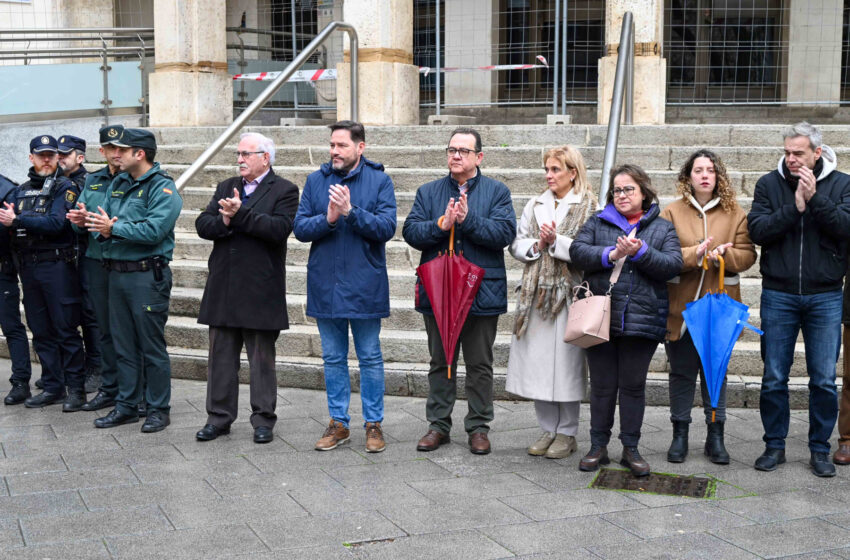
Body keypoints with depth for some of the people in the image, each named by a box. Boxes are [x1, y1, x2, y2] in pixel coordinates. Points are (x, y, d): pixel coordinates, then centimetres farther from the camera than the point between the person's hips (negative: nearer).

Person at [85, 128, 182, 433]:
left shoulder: (162, 188, -10)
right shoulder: (118, 184, 15)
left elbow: (154, 230, -22)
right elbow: (98, 218, 11)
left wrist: (114, 229, -17)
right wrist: (102, 231, -12)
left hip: (147, 276, -8)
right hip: (117, 273, 8)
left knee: (152, 347, 0)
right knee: (123, 345, 13)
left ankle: (159, 409, 10)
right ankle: (126, 406, 23)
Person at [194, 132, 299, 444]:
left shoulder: (283, 191, -2)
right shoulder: (225, 188, 15)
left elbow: (280, 229, -18)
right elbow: (203, 225, 4)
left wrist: (240, 214, -20)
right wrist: (225, 221, -16)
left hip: (260, 290, -5)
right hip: (223, 289, 5)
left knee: (262, 359, 5)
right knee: (221, 356, 10)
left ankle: (263, 420, 14)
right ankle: (219, 417, 20)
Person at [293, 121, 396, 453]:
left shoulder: (379, 181, -3)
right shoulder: (316, 181, 6)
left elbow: (386, 227, -12)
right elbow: (300, 228, 0)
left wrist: (351, 211, -22)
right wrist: (327, 218, -17)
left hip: (364, 285, -3)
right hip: (325, 285, 3)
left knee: (370, 358, 6)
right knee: (333, 358, 11)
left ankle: (373, 424, 16)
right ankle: (339, 424, 22)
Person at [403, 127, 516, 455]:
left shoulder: (497, 192, 3)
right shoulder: (428, 192, 10)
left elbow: (505, 232, -11)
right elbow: (410, 232, -1)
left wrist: (468, 220, -21)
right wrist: (441, 224, -17)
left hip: (482, 292, -2)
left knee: (479, 365, 6)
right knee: (440, 362, 11)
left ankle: (478, 427, 17)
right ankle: (438, 425, 21)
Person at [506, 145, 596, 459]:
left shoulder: (589, 207, -1)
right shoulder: (535, 206, 16)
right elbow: (516, 245, 13)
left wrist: (556, 242, -16)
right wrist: (537, 245, -6)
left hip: (569, 295, -5)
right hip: (536, 293, 5)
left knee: (566, 363, -1)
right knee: (538, 363, 6)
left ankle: (567, 433, 11)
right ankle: (548, 430, 19)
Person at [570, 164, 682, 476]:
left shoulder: (663, 228, 9)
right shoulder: (598, 223, 11)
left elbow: (673, 264, -4)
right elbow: (577, 250, -3)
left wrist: (640, 252, -17)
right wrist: (610, 254, -16)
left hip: (642, 319, -1)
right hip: (600, 318, 1)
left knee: (633, 385, 7)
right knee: (602, 385, 7)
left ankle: (631, 449, 18)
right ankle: (598, 447, 17)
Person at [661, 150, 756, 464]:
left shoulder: (735, 214, 6)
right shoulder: (672, 213, 2)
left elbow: (747, 255, 1)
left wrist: (723, 255, -18)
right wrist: (694, 254, -21)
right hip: (681, 305, -1)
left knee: (716, 370, 7)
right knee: (682, 371, 6)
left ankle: (715, 437, 17)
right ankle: (680, 434, 18)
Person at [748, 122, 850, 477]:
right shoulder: (770, 184, 3)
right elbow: (758, 231, -8)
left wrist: (815, 198, -20)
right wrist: (795, 206, -16)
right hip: (778, 295, 1)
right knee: (774, 378, 6)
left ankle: (820, 449, 18)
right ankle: (774, 446, 19)